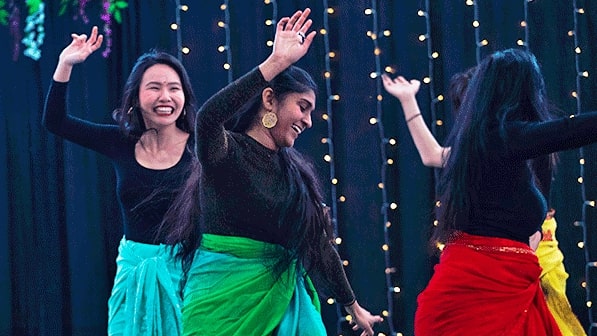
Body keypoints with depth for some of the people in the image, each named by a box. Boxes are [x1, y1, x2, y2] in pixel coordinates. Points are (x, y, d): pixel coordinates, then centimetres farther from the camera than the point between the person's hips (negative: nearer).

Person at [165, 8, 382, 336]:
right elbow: (208, 118, -32)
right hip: (225, 295, -6)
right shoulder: (227, 151, -8)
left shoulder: (295, 170, 10)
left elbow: (320, 244, 17)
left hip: (281, 296, 6)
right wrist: (276, 63, -32)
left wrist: (353, 307, 20)